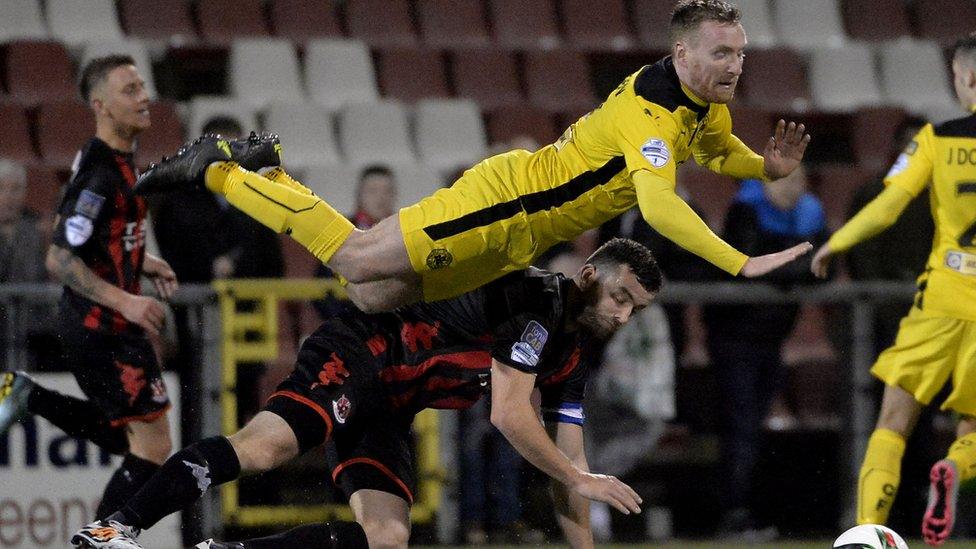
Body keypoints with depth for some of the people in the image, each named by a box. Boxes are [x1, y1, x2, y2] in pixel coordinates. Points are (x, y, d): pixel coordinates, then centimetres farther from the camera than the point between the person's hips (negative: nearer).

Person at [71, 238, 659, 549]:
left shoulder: (573, 356, 13)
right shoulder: (537, 299, -16)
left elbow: (567, 462, 19)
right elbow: (509, 416, -20)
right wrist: (581, 479, -8)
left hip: (387, 412, 9)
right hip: (359, 353, -9)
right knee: (265, 446, -33)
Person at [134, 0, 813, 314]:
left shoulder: (709, 108, 2)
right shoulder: (651, 114, -28)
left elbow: (721, 153, 25)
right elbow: (658, 204, -45)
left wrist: (771, 166, 2)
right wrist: (743, 264, -51)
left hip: (520, 241, 9)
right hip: (508, 198, -9)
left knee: (375, 294, 11)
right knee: (357, 261, -6)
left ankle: (273, 172, 24)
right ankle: (218, 169, 10)